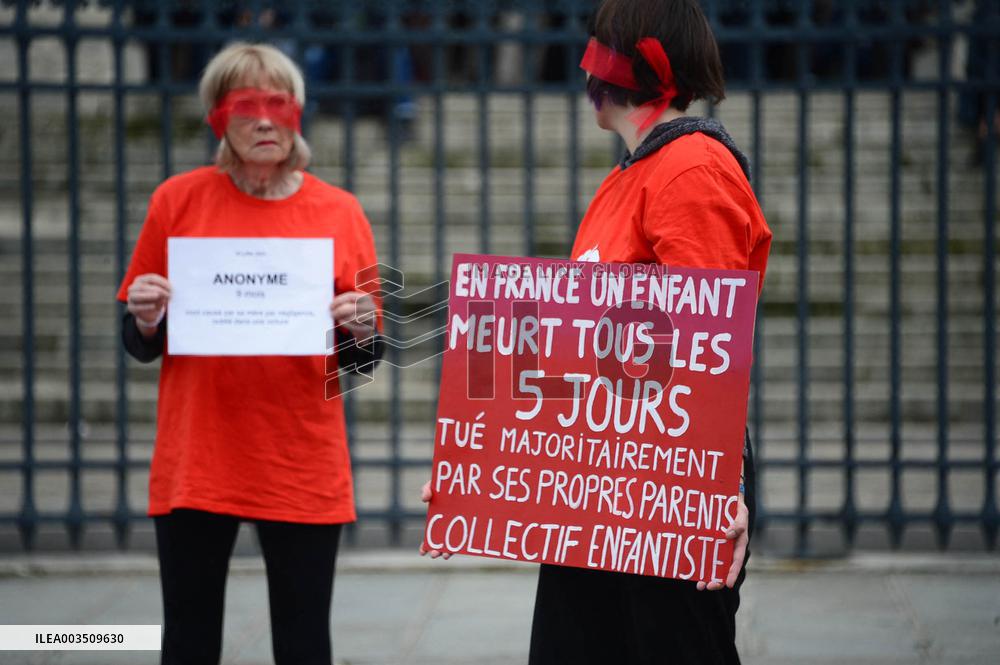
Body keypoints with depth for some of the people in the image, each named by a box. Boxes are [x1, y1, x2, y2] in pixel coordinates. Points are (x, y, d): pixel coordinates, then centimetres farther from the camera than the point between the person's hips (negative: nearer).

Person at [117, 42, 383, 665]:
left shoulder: (339, 212, 3)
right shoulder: (179, 200, 2)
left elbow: (365, 361, 8)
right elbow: (141, 345, 9)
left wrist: (362, 332, -13)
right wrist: (148, 320, -13)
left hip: (303, 468, 0)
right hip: (195, 468, 0)